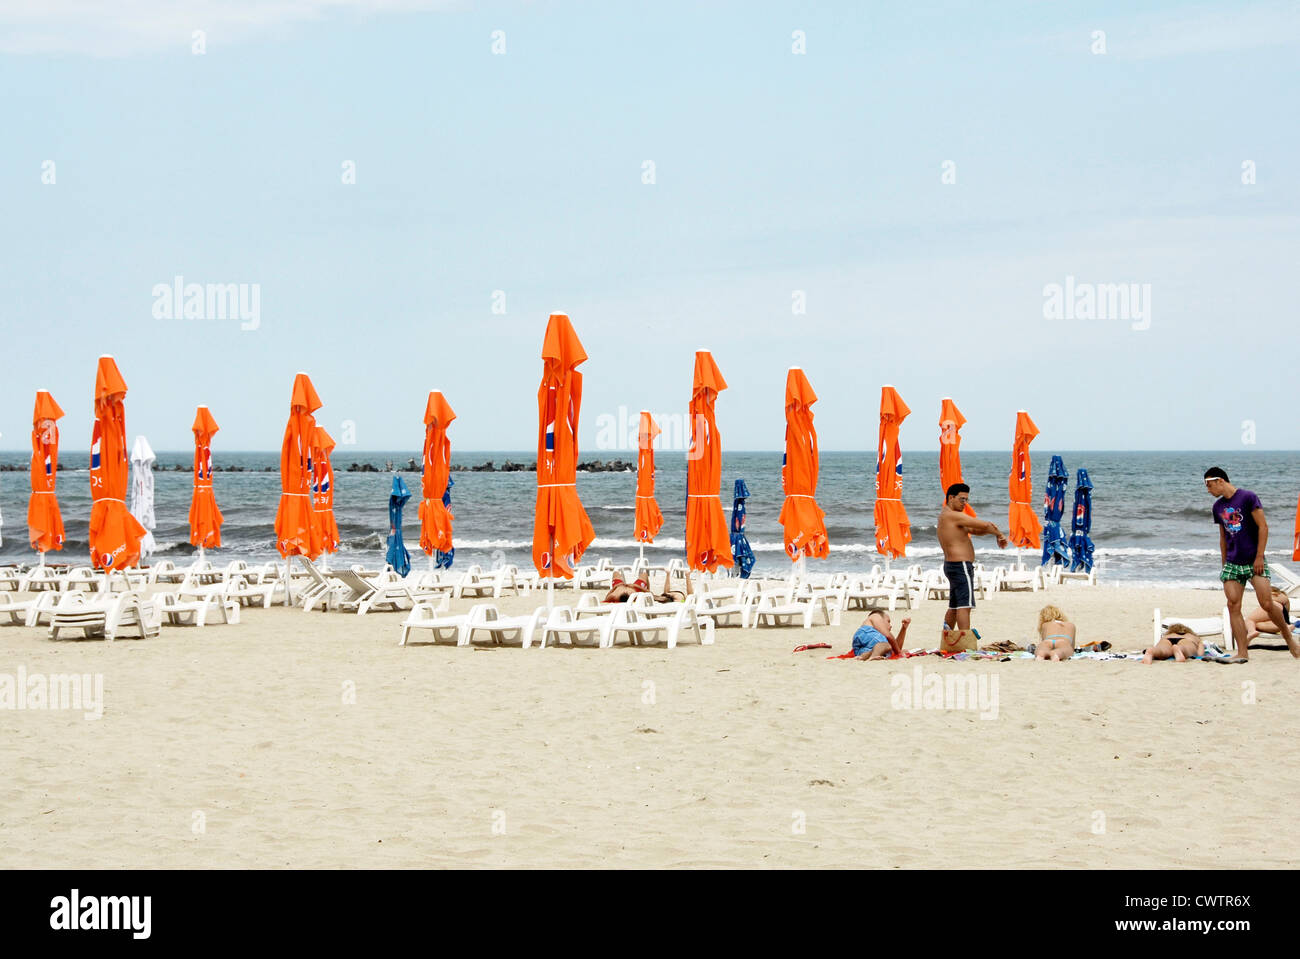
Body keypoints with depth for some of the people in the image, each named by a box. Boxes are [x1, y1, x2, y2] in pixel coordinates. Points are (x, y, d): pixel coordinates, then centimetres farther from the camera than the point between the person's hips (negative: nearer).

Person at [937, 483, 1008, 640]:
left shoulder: (945, 516, 18)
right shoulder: (954, 515, -14)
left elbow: (973, 530, 18)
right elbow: (986, 525, -15)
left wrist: (990, 531, -1)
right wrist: (999, 534, 2)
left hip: (951, 565, 11)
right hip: (961, 566, -11)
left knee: (954, 607, 17)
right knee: (964, 605, -13)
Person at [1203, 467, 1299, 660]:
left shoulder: (1248, 498, -7)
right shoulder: (1218, 507, 12)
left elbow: (1263, 526, -9)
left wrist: (1259, 557, -13)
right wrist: (1224, 564, 17)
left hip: (1254, 562, -5)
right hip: (1232, 564, 5)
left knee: (1267, 604, -10)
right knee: (1233, 606, -7)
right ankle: (1242, 652, -5)